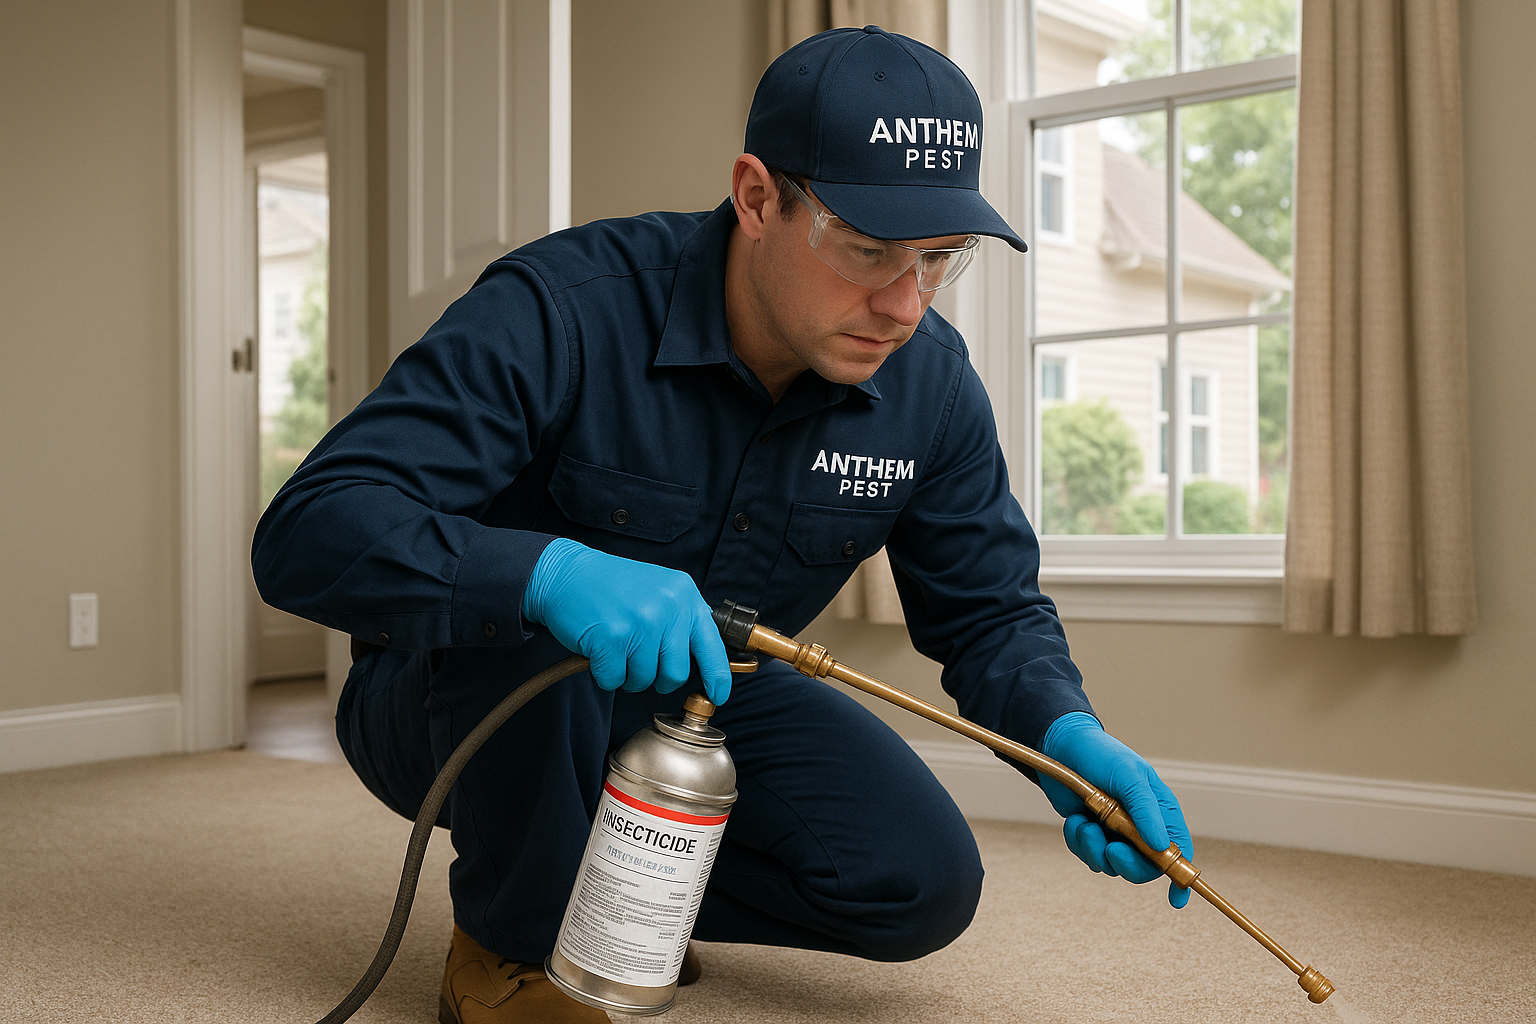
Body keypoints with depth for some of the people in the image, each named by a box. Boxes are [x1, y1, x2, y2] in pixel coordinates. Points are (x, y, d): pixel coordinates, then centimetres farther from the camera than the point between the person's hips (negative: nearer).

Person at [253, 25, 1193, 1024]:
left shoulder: (932, 383, -12)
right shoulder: (564, 312, -29)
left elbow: (992, 610, 0)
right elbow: (307, 531, -34)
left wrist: (1069, 733, -22)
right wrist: (547, 571, -52)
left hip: (691, 697, 4)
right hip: (457, 705, -4)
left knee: (924, 884, -14)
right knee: (526, 619, -38)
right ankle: (513, 943, -10)